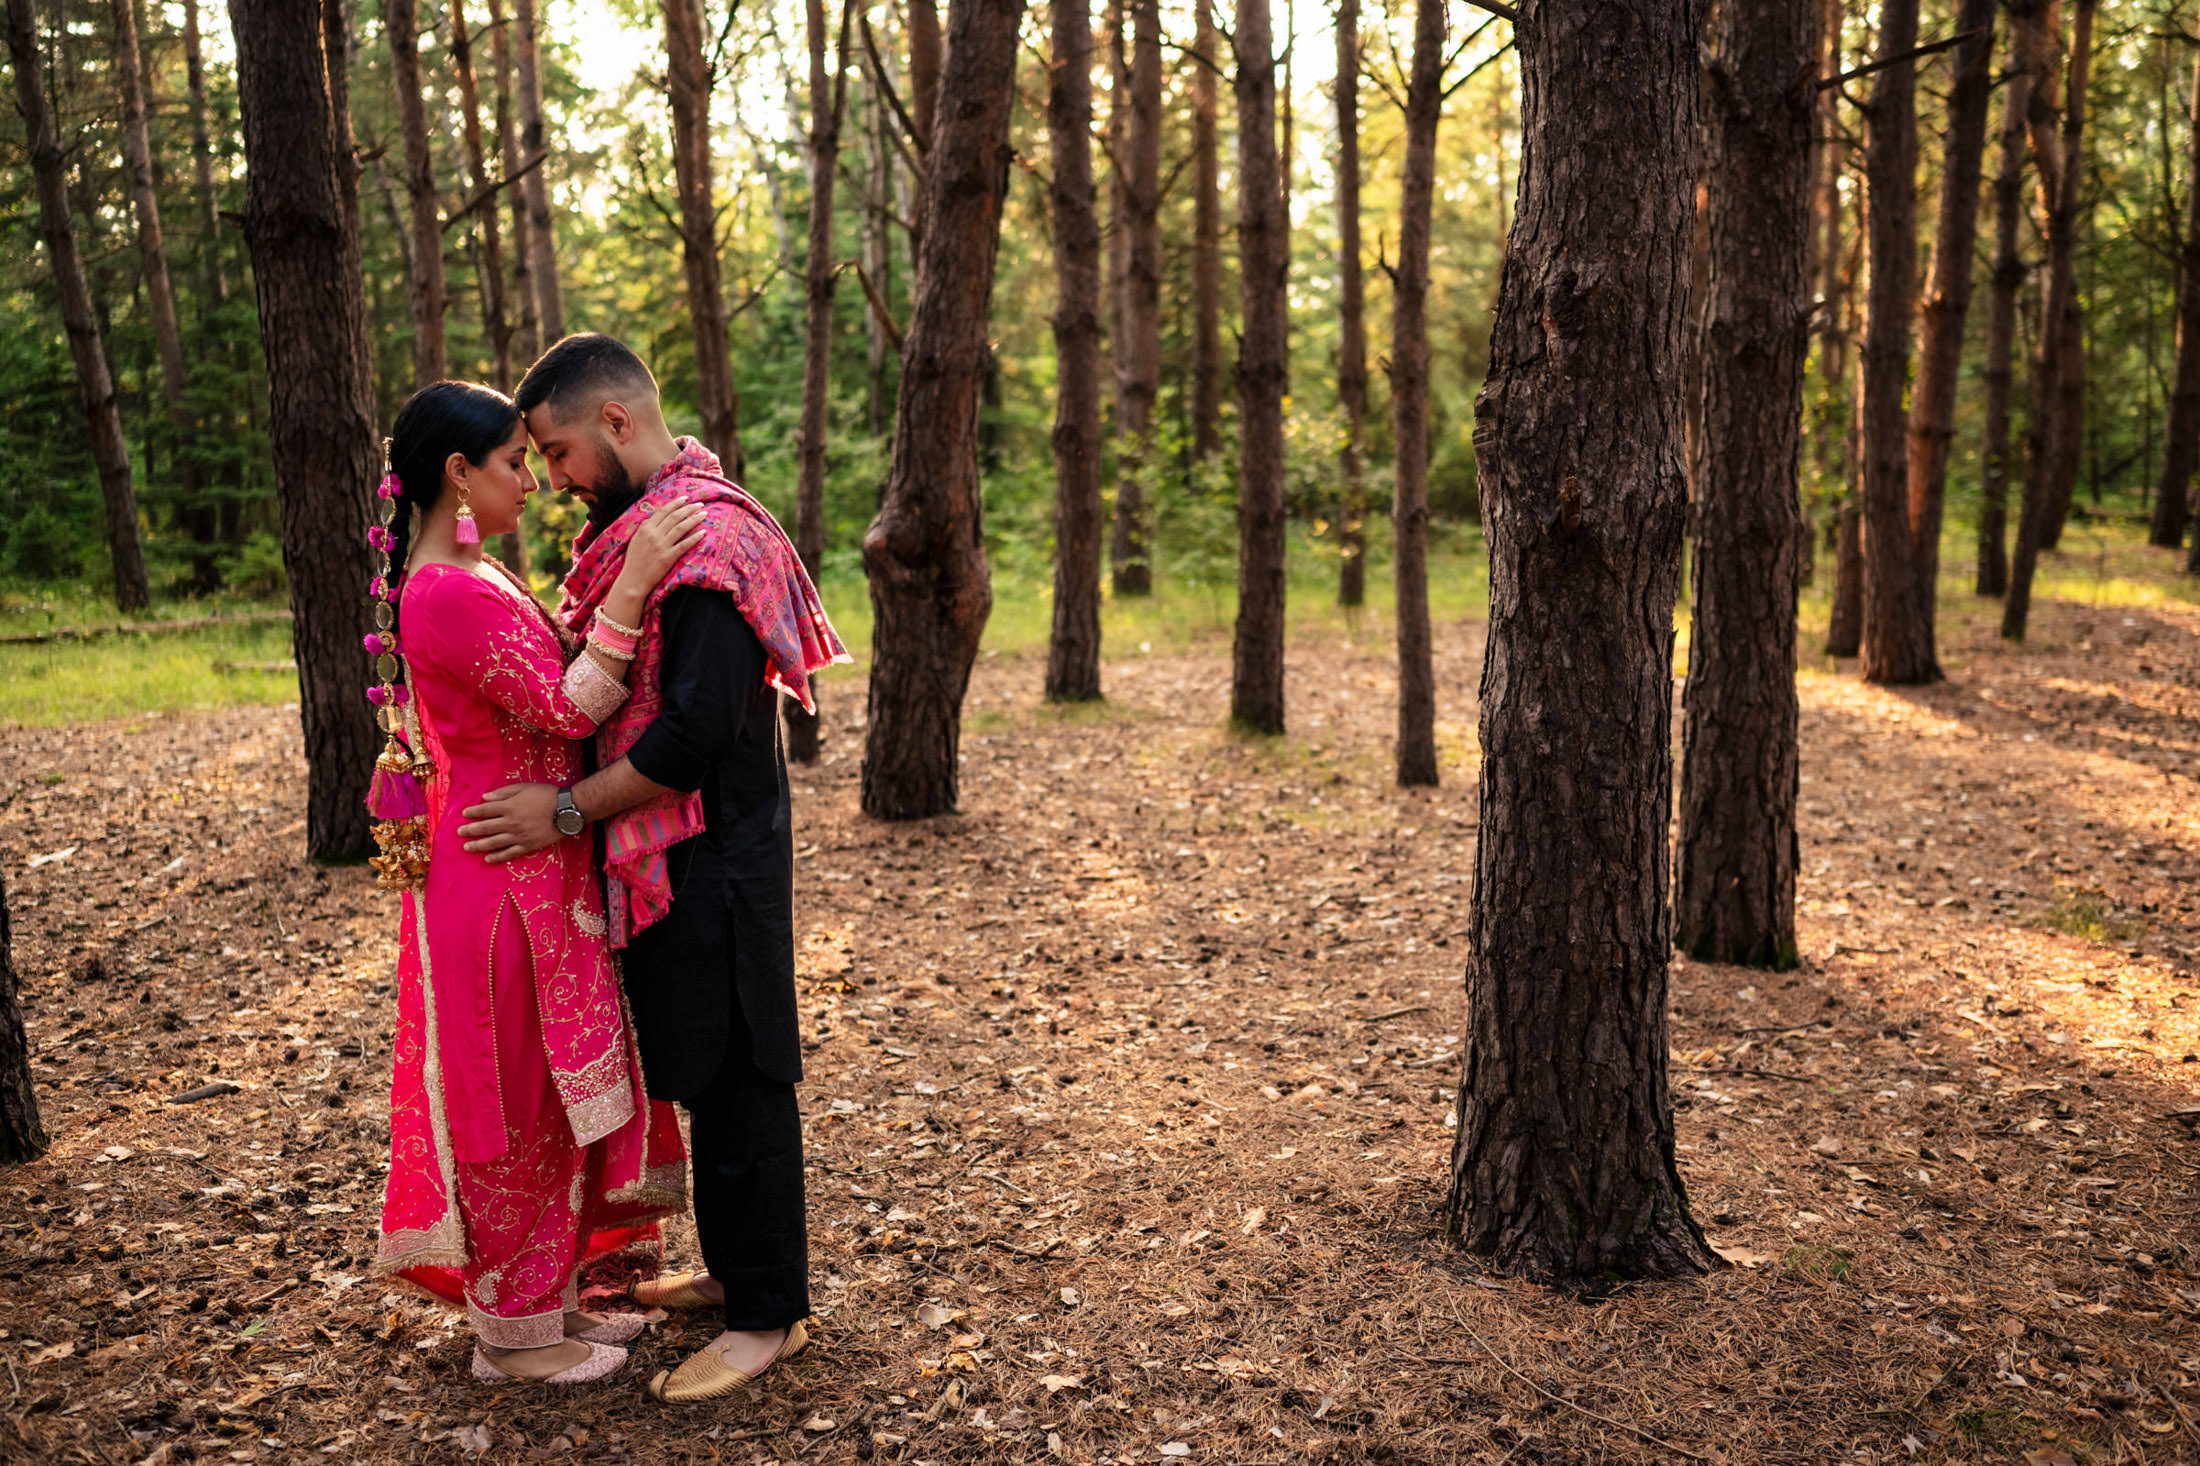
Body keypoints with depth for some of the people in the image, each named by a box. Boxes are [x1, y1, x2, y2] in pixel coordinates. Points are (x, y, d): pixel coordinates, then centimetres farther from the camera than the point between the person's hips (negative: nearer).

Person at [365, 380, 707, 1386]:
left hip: (529, 875, 10)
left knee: (541, 1097, 18)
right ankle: (513, 1331, 20)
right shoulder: (455, 594, -22)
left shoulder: (459, 581, 11)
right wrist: (630, 584, -29)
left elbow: (546, 678, 17)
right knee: (519, 1101, 3)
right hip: (504, 878, -10)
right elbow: (567, 708, -25)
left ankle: (543, 1296, 32)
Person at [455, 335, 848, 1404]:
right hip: (670, 859, 10)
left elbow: (695, 735, -26)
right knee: (702, 1073, 18)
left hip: (714, 861, -10)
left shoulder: (702, 539, -19)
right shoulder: (641, 525, 13)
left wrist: (567, 808, -17)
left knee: (732, 1081, 0)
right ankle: (735, 1268, 33)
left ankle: (768, 1312, 14)